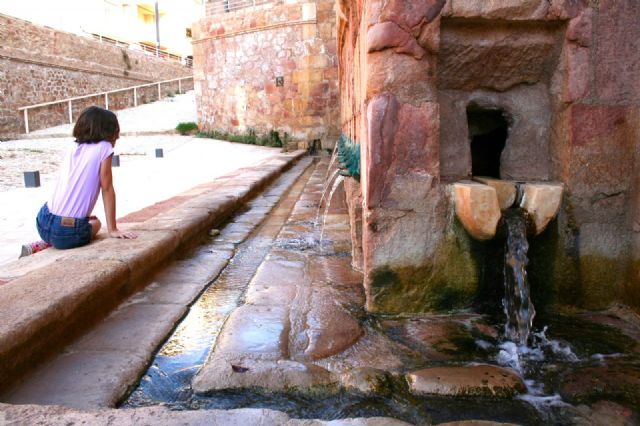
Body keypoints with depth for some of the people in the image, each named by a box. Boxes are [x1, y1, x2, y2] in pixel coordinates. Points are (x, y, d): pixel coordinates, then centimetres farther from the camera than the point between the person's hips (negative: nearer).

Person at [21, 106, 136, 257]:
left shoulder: (74, 149, 15)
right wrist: (113, 230, 0)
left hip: (44, 222, 5)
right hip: (68, 232, -5)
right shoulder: (103, 148, -2)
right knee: (95, 223, 29)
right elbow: (107, 189, -3)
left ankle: (41, 246, 15)